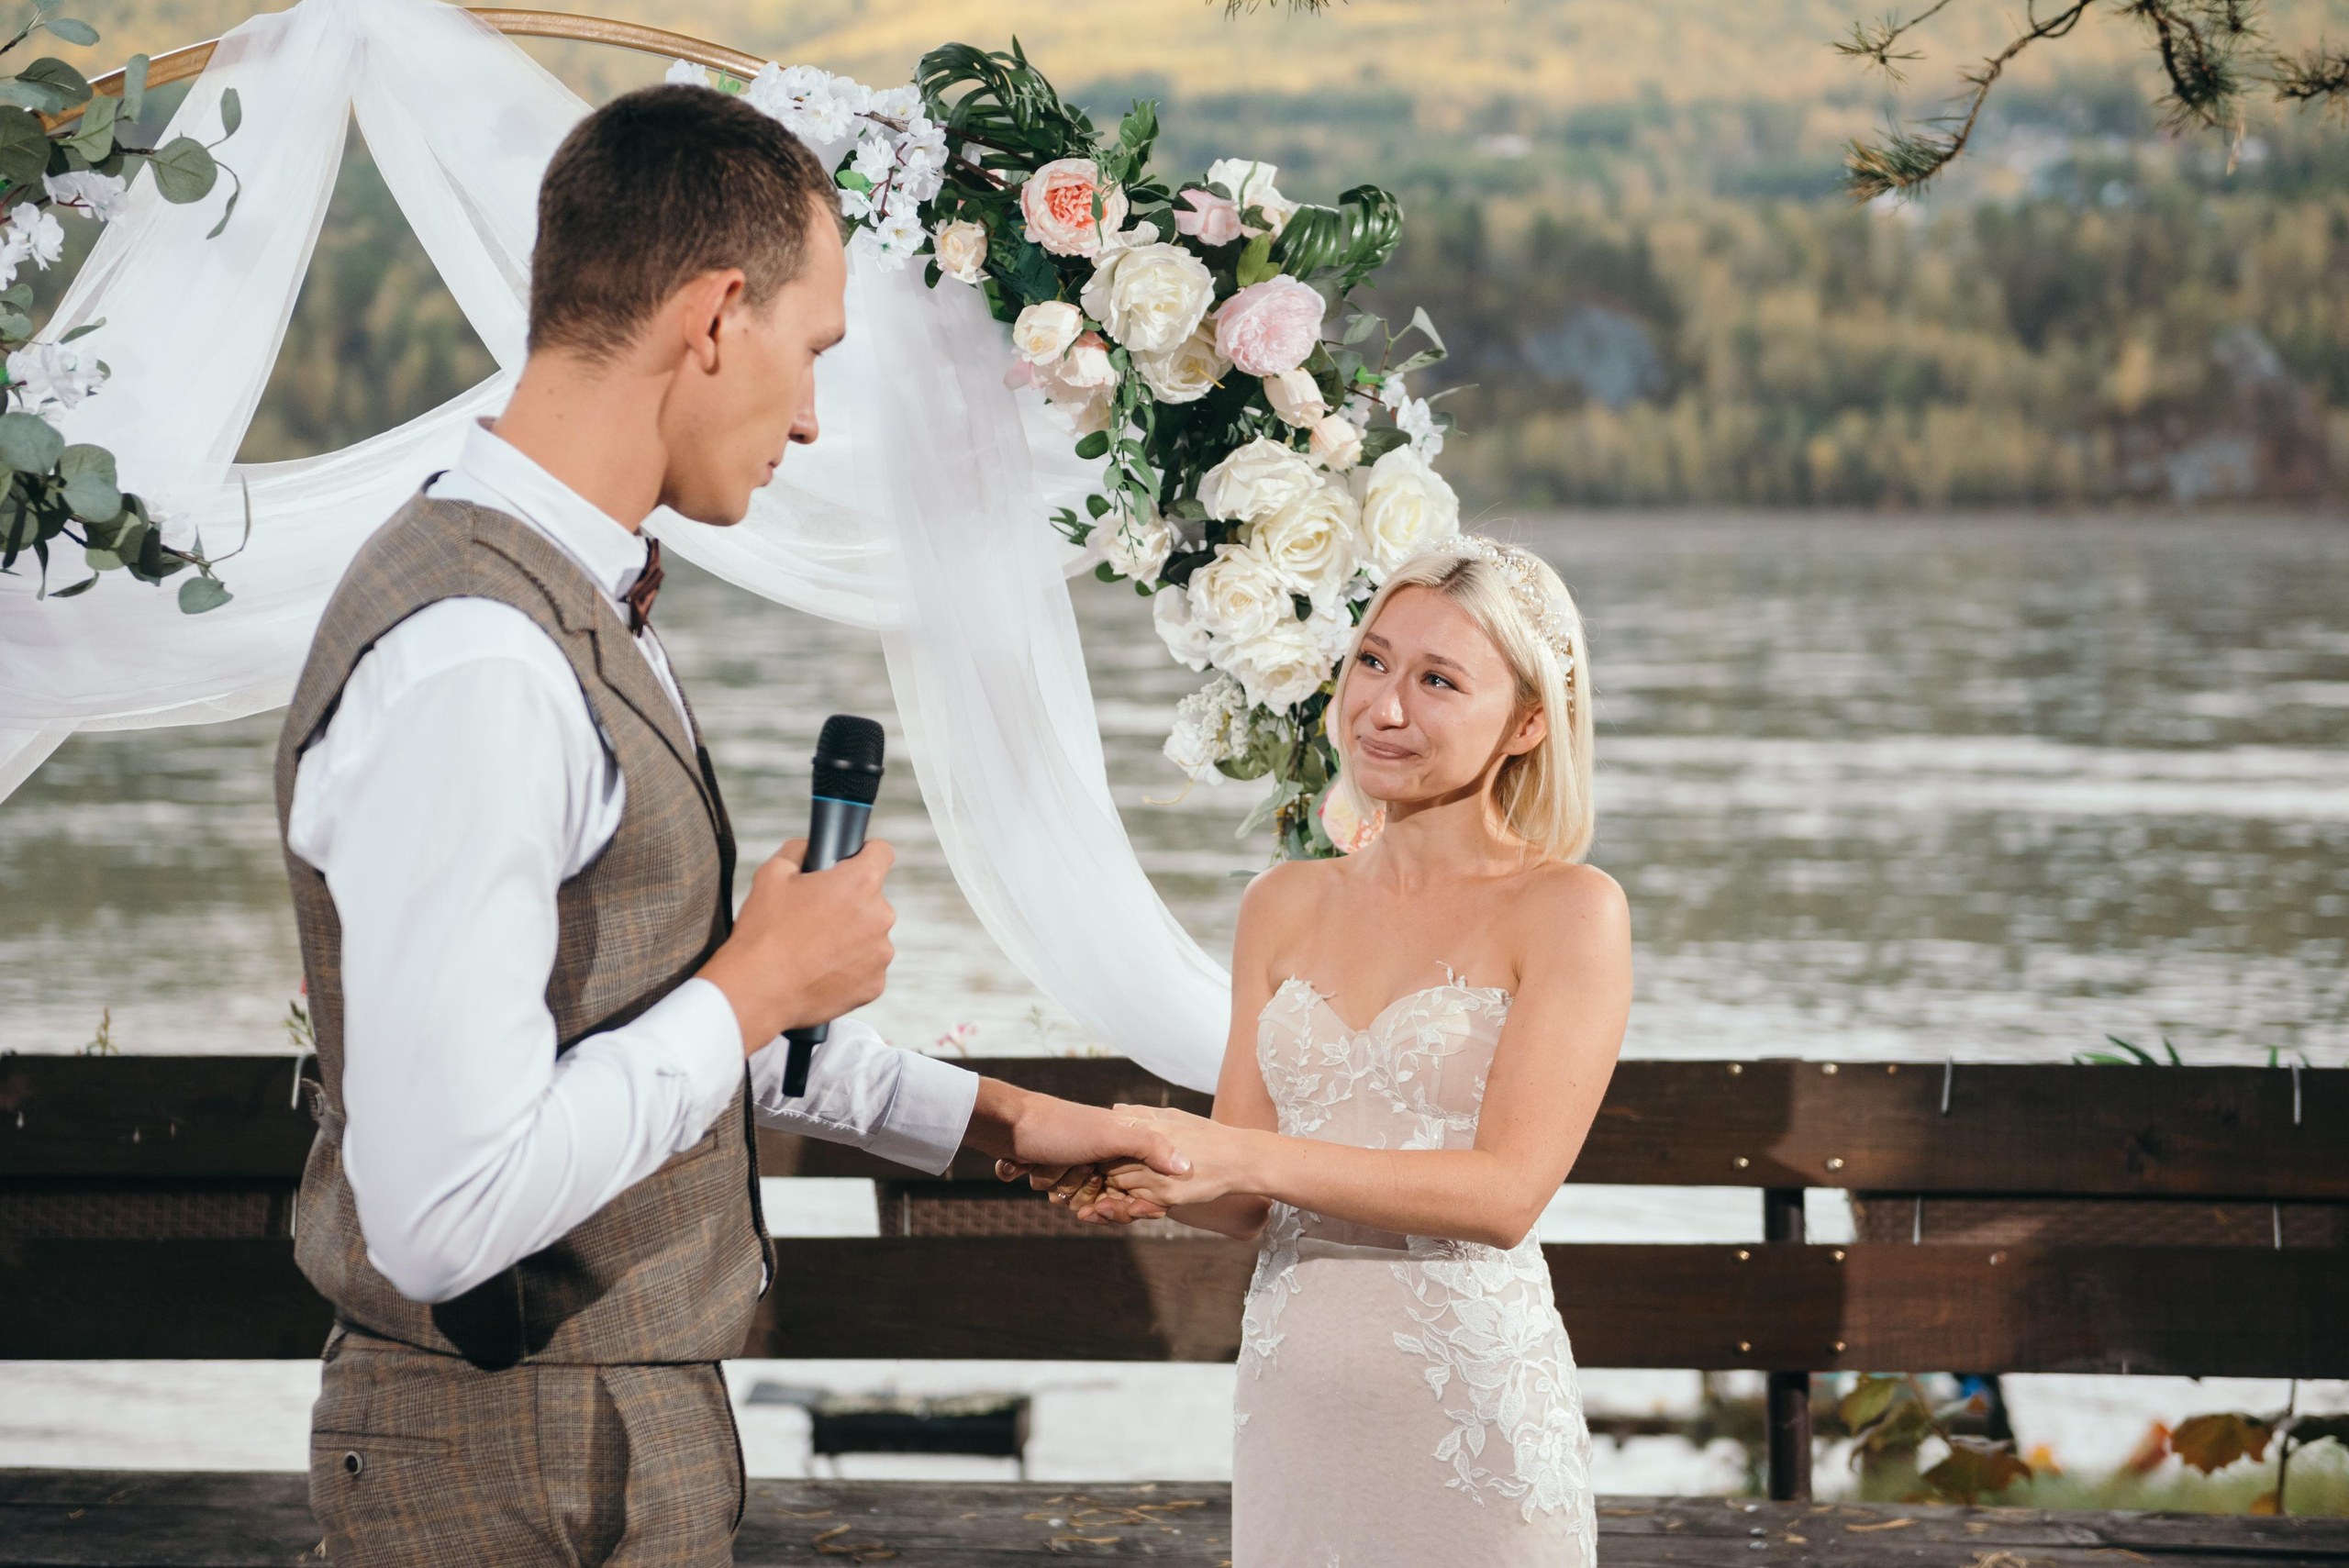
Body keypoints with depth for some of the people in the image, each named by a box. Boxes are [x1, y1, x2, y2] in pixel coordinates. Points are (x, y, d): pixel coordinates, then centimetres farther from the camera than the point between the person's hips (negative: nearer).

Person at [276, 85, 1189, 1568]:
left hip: (622, 1420, 10)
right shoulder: (469, 666, -24)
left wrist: (1000, 1120, 24)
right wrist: (764, 984, -18)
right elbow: (445, 1210, -30)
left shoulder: (574, 606, 9)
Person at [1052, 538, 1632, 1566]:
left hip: (1470, 1404, -4)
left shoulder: (1569, 910, -6)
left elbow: (1508, 1192, -15)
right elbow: (1245, 1203, 8)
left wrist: (1244, 1158, -21)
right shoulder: (1287, 905, 9)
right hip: (1290, 1395, 4)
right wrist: (1144, 1181, -14)